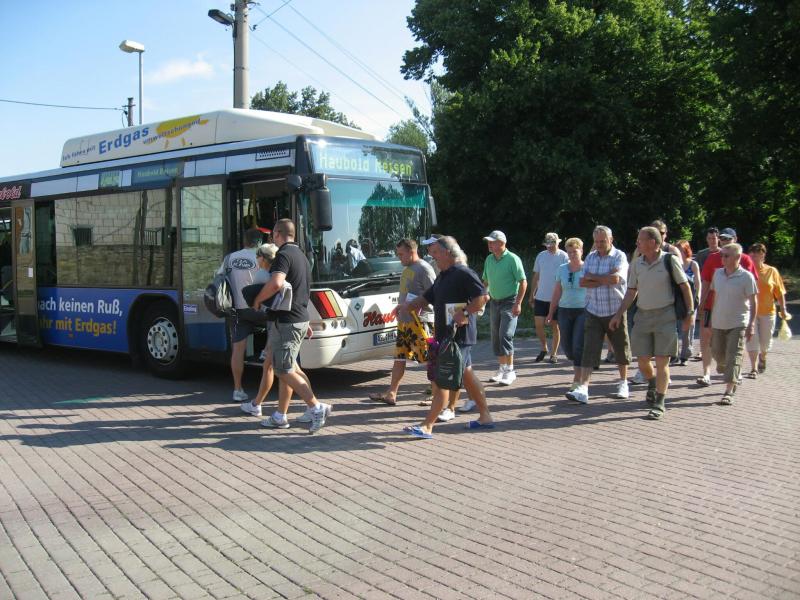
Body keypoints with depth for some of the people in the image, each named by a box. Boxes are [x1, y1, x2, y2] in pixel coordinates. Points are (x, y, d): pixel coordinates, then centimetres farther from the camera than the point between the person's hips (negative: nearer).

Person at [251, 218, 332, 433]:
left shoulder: (284, 255, -14)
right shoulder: (301, 255, 17)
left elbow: (276, 283, -33)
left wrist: (257, 300, -16)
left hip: (285, 321, -10)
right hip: (300, 319, 10)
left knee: (285, 371, -7)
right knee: (284, 368, 13)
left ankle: (317, 407, -12)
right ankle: (280, 417, 18)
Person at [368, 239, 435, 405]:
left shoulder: (424, 269, -11)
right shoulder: (407, 269, 17)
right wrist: (400, 306, 12)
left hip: (420, 322, -10)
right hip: (404, 321, 10)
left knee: (429, 359, -4)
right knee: (399, 358, 11)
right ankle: (391, 394, 16)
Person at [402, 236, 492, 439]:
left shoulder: (463, 273, -14)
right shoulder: (443, 276, 17)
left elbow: (484, 296, -22)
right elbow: (426, 298, 22)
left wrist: (465, 312, -25)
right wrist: (408, 306, 7)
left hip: (459, 335, -10)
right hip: (446, 334, 10)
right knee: (467, 375, 16)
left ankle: (427, 426, -8)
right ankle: (485, 417, 26)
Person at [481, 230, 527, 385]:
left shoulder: (512, 259, -12)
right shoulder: (489, 259, 7)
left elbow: (523, 282, -13)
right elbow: (485, 281, 17)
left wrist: (518, 303, -18)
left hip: (509, 302, -7)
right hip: (494, 302, 7)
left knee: (505, 335, -13)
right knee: (496, 337, 9)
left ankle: (510, 371, -4)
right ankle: (502, 368, 21)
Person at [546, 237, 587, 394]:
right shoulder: (562, 269, 9)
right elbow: (557, 293, 14)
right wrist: (550, 313, 13)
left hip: (583, 311, -4)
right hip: (565, 311, 4)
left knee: (578, 345, -11)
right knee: (567, 345, 6)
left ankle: (577, 380, -4)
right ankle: (577, 367, 33)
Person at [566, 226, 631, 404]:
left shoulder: (619, 256, -4)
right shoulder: (590, 257, 9)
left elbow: (615, 278, -20)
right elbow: (583, 282, 1)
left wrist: (592, 277, -7)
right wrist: (605, 280, -11)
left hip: (615, 311, -3)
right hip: (593, 312, 3)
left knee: (620, 349, 10)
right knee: (589, 350, -7)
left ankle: (623, 384, 29)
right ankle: (582, 389, -13)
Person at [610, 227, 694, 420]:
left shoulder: (670, 260, -7)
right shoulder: (636, 264, 6)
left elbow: (685, 286, -2)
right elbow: (631, 292, 12)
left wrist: (689, 313, -5)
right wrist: (619, 314, 7)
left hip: (665, 315, -4)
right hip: (642, 315, 4)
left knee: (662, 361, -3)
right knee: (642, 360, 7)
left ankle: (659, 404, 5)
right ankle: (652, 384, 39)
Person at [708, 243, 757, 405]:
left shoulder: (746, 277, -11)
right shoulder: (718, 273, 5)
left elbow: (753, 302, -8)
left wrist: (751, 324, -12)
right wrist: (710, 319, 15)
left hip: (738, 324, -6)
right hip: (718, 323, 6)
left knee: (733, 357, -8)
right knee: (718, 353, 14)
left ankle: (729, 392, -7)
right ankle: (732, 380, 41)